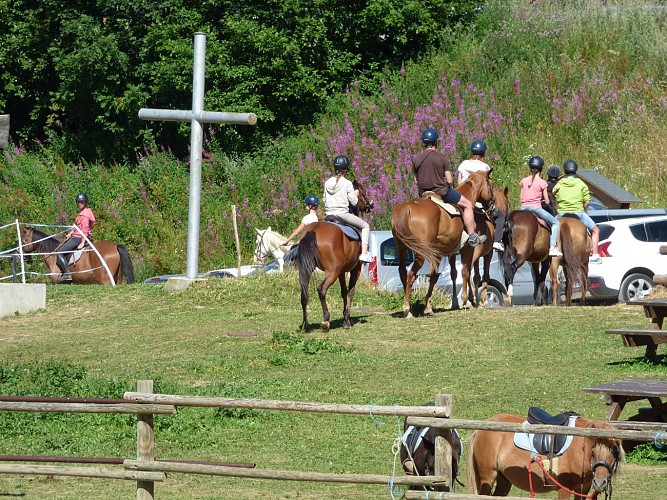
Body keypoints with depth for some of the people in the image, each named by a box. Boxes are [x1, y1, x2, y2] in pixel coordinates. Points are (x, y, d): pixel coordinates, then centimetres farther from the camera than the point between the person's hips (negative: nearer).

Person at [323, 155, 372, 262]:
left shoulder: (327, 183, 5)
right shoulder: (347, 183, -9)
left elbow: (325, 201, 11)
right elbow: (354, 202, -6)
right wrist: (356, 194, 13)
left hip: (329, 214, 5)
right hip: (343, 214, -5)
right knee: (365, 226, 9)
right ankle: (364, 253, -4)